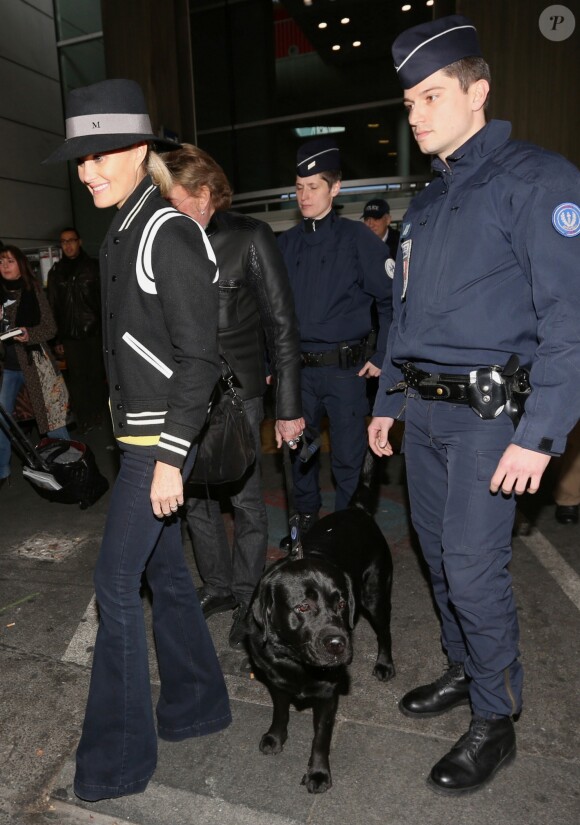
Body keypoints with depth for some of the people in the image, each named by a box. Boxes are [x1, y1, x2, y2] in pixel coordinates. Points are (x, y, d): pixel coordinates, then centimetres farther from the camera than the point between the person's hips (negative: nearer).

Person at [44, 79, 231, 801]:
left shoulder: (169, 234, -13)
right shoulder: (122, 235, 14)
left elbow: (198, 356, -18)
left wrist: (169, 457, -20)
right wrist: (137, 439, 18)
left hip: (161, 438, -9)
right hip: (137, 431, 9)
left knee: (117, 585, -2)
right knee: (163, 569, 16)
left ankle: (115, 756, 18)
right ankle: (194, 705, 35)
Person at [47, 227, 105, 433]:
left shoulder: (93, 267, 6)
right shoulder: (56, 273, 12)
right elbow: (52, 308, 10)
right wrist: (57, 339, 4)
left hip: (94, 332, -1)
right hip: (70, 336, 1)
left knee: (96, 376, 3)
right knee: (77, 378, 0)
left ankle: (97, 415, 15)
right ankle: (84, 420, 8)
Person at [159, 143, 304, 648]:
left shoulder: (250, 237, -4)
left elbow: (282, 324, -5)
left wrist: (289, 407, -8)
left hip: (236, 392, -4)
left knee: (244, 499, 3)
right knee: (195, 497, 12)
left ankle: (247, 599, 22)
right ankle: (217, 586, 32)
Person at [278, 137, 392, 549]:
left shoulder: (356, 238, -3)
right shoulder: (286, 243, 9)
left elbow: (393, 299, -4)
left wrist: (382, 358, -7)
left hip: (345, 368, -4)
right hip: (296, 368, 4)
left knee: (348, 456, 5)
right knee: (298, 448, 13)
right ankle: (307, 518, 33)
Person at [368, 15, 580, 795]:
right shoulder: (427, 201, 16)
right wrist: (387, 402, 17)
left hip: (488, 413, -7)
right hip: (422, 409, 7)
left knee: (474, 569, -3)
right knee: (440, 556, 15)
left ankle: (496, 718, 19)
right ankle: (465, 670, 36)